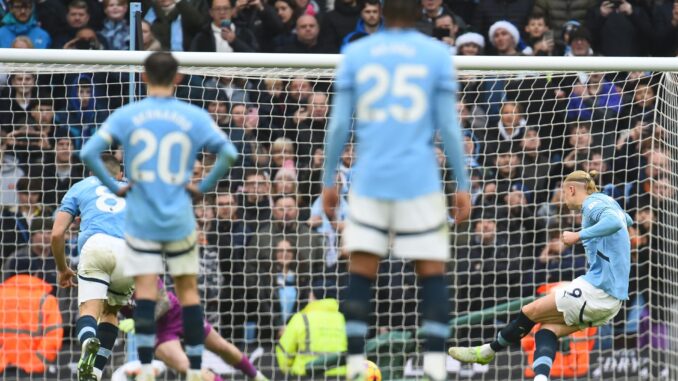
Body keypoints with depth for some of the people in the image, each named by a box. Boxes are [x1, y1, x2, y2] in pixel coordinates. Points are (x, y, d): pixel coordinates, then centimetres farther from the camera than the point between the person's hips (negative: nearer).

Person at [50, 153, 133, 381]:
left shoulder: (80, 188, 30)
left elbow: (57, 234, 21)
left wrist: (62, 269, 35)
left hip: (96, 245, -2)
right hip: (130, 251, 2)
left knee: (89, 309, -11)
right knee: (110, 311, 19)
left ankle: (88, 340, -47)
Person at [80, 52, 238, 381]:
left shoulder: (126, 116, -1)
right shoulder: (194, 117, 0)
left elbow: (89, 152, -9)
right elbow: (228, 153, -8)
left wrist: (114, 187, 1)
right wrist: (204, 186, 1)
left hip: (140, 219, 0)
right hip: (180, 220, 0)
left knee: (145, 290, -3)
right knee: (188, 289, 8)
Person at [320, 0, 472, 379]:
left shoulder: (355, 53, 8)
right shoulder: (437, 54, 4)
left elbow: (339, 124, 5)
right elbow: (449, 126, 1)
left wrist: (329, 180, 13)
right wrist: (463, 185, 6)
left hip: (369, 178, 1)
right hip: (420, 179, -1)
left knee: (361, 274, 3)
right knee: (433, 272, 3)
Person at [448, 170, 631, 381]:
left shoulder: (593, 204, -9)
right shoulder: (607, 202, 18)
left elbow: (614, 222, -32)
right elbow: (626, 220, 41)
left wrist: (579, 235, -31)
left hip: (596, 289, -9)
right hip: (612, 299, 9)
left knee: (530, 312, 4)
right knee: (549, 328, 5)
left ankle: (487, 351, 22)